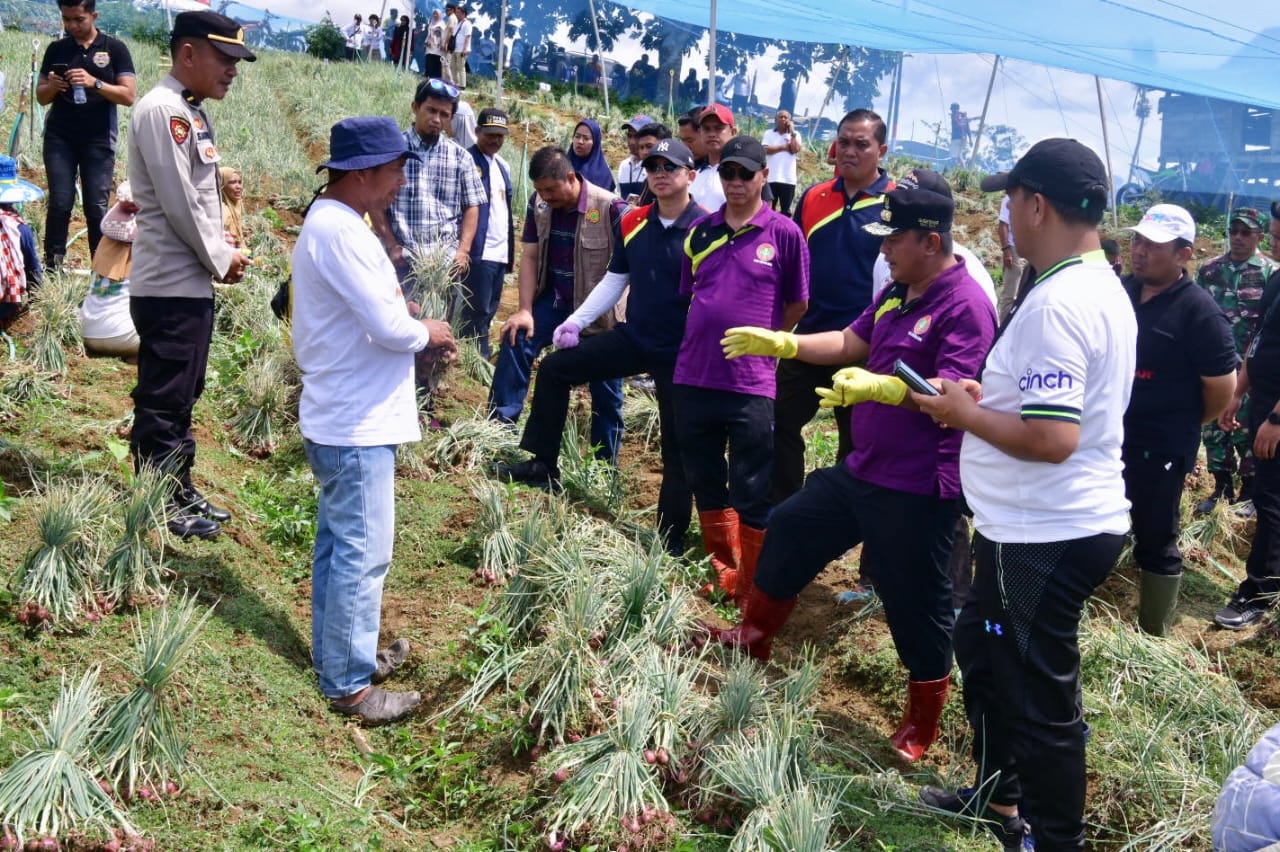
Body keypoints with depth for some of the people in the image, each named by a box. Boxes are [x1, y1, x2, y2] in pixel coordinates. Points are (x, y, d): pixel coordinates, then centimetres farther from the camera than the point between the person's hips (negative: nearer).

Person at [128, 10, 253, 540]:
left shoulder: (190, 112, 15)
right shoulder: (162, 110, -16)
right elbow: (178, 203, -20)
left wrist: (221, 255, 6)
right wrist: (221, 260, -10)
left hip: (192, 283, 10)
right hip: (169, 286, -10)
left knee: (181, 397, 17)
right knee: (162, 400, -1)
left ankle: (181, 494, 28)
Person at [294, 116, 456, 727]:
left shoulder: (331, 222, 13)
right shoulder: (339, 231, -21)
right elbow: (388, 326, -25)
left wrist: (410, 331, 5)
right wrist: (428, 333, -6)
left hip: (341, 418, 11)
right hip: (357, 425, -11)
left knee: (339, 545, 19)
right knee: (362, 554, -3)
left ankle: (336, 657, 32)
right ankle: (350, 684, 7)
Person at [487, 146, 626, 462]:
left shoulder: (610, 207, -21)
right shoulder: (539, 204, -5)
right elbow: (529, 256, -1)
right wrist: (525, 310, -9)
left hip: (597, 309, -4)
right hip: (554, 300, 4)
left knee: (605, 388, 5)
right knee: (515, 341, -16)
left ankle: (605, 464, 18)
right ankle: (500, 424, -10)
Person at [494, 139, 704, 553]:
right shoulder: (632, 223, 2)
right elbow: (614, 280, 12)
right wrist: (576, 321, 6)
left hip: (680, 354, -6)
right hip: (633, 338, 6)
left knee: (677, 448, 4)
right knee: (554, 368, 7)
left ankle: (671, 540, 17)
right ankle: (542, 462, 19)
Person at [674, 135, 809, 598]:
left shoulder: (784, 234, -3)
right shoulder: (699, 232, 8)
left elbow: (797, 305, 4)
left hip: (751, 383, -4)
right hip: (692, 377, 5)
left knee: (751, 494, 1)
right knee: (705, 484, 14)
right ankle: (722, 573, 31)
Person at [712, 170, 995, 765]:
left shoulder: (966, 307, -20)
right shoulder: (899, 293, 8)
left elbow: (953, 395, -29)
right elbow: (852, 342, 19)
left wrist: (877, 387, -41)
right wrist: (782, 344, 11)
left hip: (917, 491, -9)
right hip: (862, 470, 9)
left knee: (915, 604, 3)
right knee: (789, 528, 19)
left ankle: (922, 725, 23)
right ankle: (753, 638, 40)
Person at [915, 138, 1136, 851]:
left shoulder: (1056, 303, -24)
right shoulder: (1106, 289, 9)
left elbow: (1051, 438, -29)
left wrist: (966, 415, -14)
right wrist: (988, 397, 10)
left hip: (1045, 538, -11)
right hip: (1082, 520, 11)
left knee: (1040, 698, 3)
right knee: (984, 650, 26)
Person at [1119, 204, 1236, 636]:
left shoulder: (1199, 312, -17)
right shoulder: (1120, 290, 2)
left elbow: (1223, 388, -15)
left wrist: (1182, 424, -1)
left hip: (1161, 449, -6)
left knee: (1156, 542, 7)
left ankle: (1155, 635, 22)